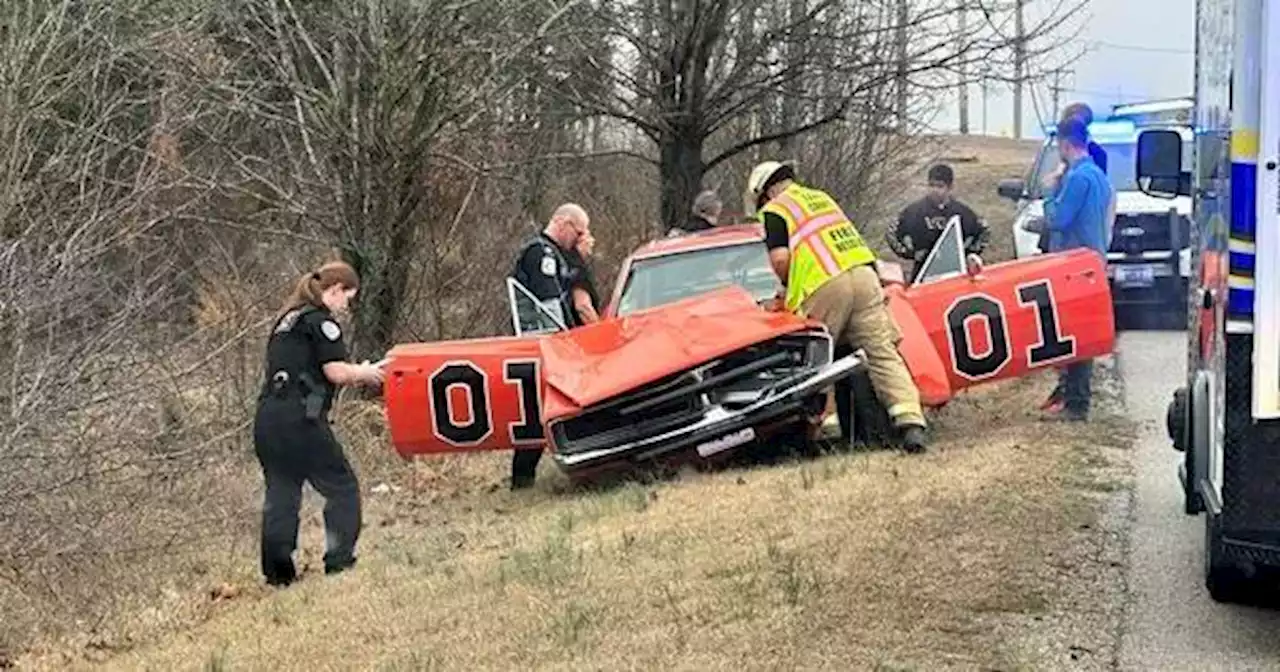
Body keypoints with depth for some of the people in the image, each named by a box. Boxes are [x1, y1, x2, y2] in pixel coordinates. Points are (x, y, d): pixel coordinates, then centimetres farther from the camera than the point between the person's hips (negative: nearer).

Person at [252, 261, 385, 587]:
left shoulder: (287, 320, 23)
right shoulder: (320, 320, -3)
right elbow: (336, 372, -9)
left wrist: (355, 375, 21)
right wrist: (365, 373, 10)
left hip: (266, 419, 8)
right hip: (299, 419, -8)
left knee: (280, 495, 9)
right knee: (342, 487, 2)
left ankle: (278, 573, 8)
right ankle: (339, 563, -1)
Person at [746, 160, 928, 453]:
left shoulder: (773, 211, 10)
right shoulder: (822, 197, 31)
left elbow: (780, 258, -5)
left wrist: (787, 286, 16)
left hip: (823, 288, -5)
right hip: (863, 272, 6)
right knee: (882, 353, -1)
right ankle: (910, 420, -15)